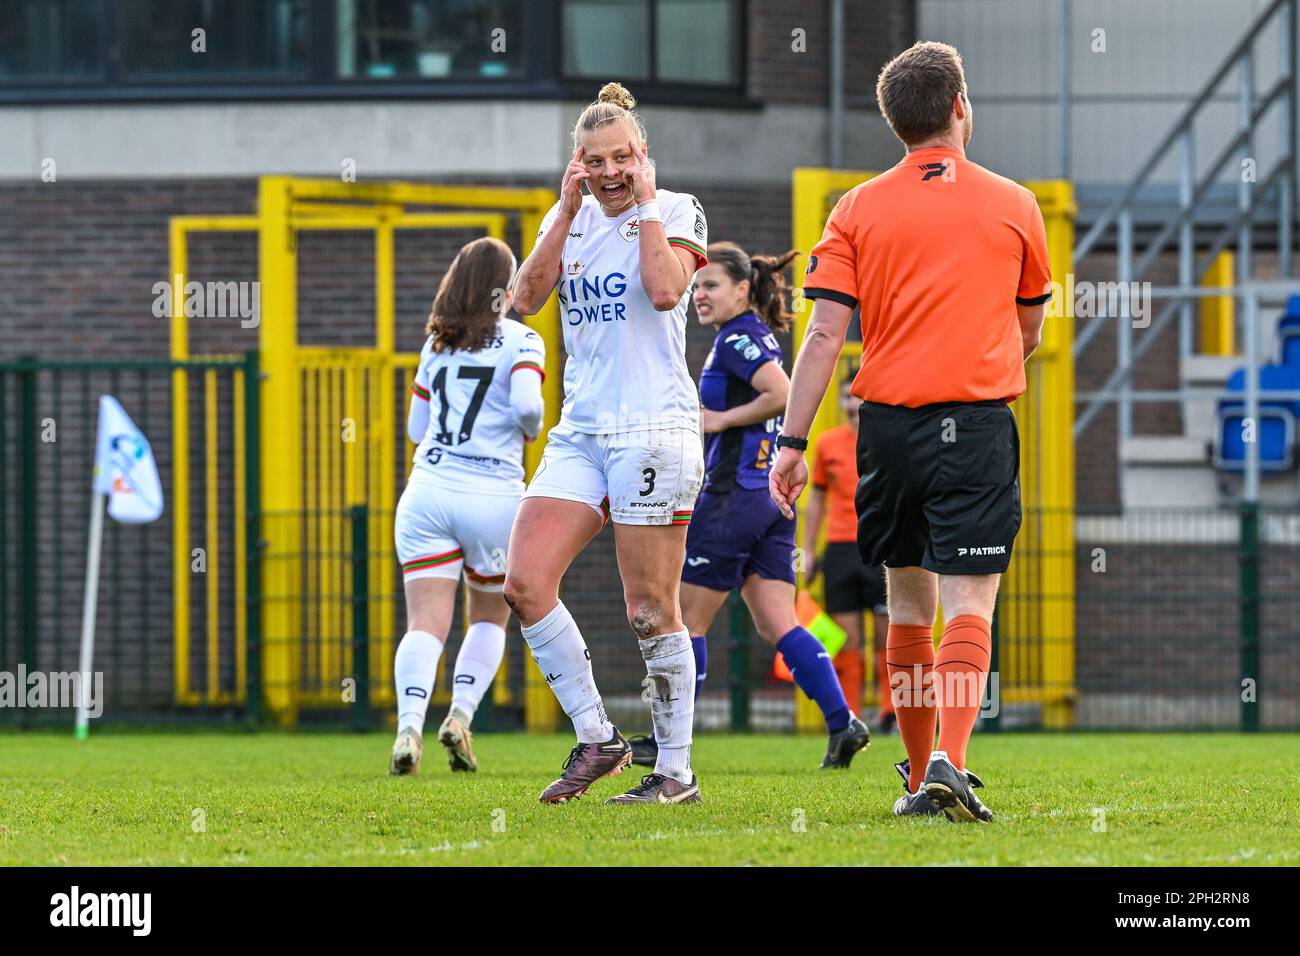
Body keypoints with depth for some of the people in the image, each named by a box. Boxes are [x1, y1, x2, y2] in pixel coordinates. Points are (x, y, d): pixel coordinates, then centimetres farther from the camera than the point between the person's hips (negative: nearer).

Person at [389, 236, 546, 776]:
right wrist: (529, 431, 6)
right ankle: (460, 716, 0)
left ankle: (409, 726, -27)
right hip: (494, 498, -2)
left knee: (425, 624, -5)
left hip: (427, 490, 2)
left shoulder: (436, 345, 14)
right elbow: (527, 405, -16)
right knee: (490, 617, 18)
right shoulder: (520, 341, 0)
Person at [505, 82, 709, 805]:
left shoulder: (677, 211, -1)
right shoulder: (570, 220, 14)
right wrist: (568, 211, -4)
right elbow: (528, 298, 0)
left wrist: (645, 205, -11)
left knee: (652, 609, -5)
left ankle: (677, 770, 4)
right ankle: (597, 738, 4)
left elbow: (666, 290, -19)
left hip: (653, 427, -6)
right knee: (525, 583, -7)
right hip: (580, 431, 6)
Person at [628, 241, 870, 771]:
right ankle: (842, 723, -8)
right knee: (777, 626, 4)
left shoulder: (737, 339, -13)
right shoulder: (757, 337, 16)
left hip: (733, 497, -9)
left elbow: (785, 394, -26)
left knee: (688, 621, 1)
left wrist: (721, 419, -16)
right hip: (771, 497, 9)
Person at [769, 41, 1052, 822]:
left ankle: (920, 774, 20)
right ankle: (948, 762, -25)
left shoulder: (859, 209, 3)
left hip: (888, 423, 2)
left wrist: (793, 442, -4)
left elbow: (826, 333, -5)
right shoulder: (1012, 205, 3)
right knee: (968, 604, -7)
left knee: (909, 604, 14)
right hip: (977, 424, -2)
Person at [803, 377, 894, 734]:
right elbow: (817, 498, 17)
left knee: (888, 635, -6)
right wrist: (807, 551, 14)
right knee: (846, 639, 1)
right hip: (839, 549, 2)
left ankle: (891, 711, -3)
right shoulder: (827, 443, 10)